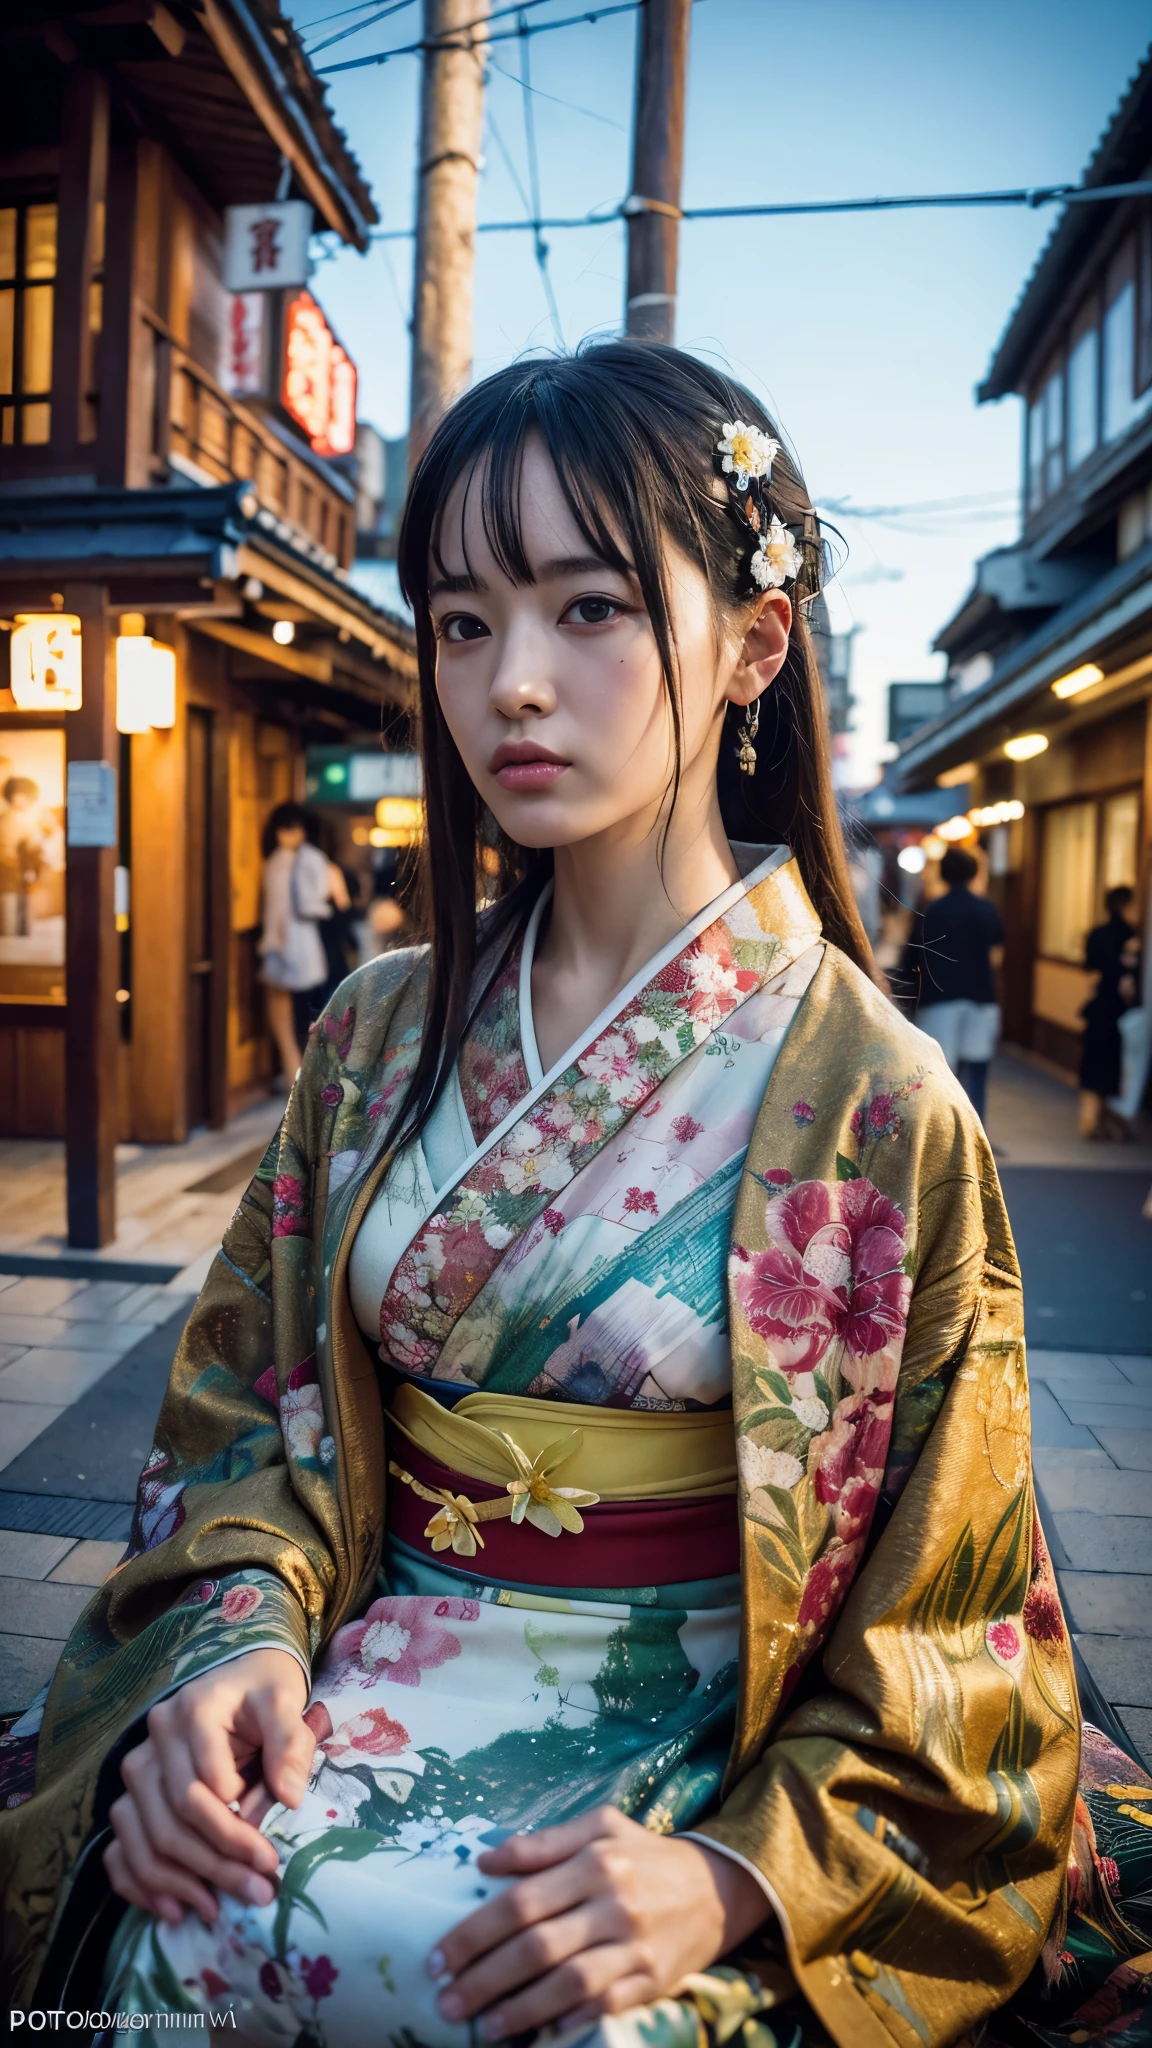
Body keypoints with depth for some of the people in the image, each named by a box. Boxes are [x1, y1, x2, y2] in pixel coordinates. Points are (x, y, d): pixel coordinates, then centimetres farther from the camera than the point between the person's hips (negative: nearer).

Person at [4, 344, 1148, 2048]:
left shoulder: (879, 1102, -11)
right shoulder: (380, 1033, 1)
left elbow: (936, 1632, -5)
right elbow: (264, 1406, 6)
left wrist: (736, 1876, -19)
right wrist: (247, 1632, -13)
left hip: (696, 1719, -1)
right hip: (384, 1663, 3)